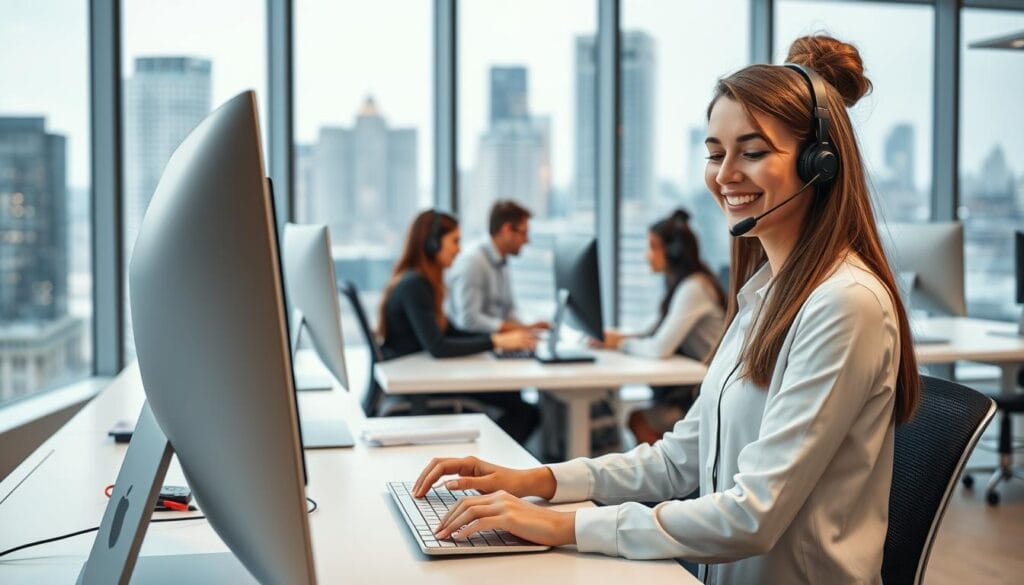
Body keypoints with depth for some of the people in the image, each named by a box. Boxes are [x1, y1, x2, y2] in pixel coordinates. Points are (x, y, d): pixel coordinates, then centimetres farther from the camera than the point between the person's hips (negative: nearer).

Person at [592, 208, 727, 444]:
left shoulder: (693, 288, -18)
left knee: (640, 421, -17)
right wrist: (613, 338, -1)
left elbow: (660, 348, -24)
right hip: (697, 382, 9)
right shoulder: (680, 284, 13)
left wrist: (621, 343, -8)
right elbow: (656, 336, 14)